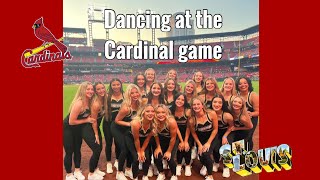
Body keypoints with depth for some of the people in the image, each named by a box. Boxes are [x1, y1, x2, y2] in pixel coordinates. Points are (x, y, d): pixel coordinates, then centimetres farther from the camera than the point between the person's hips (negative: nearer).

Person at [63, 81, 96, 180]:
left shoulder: (89, 101, -10)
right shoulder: (79, 103, -32)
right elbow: (71, 121, -28)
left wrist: (90, 119, -12)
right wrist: (86, 120, -21)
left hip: (78, 129, 7)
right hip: (67, 129, -7)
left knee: (77, 150, 17)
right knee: (69, 152, 3)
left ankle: (77, 171, 34)